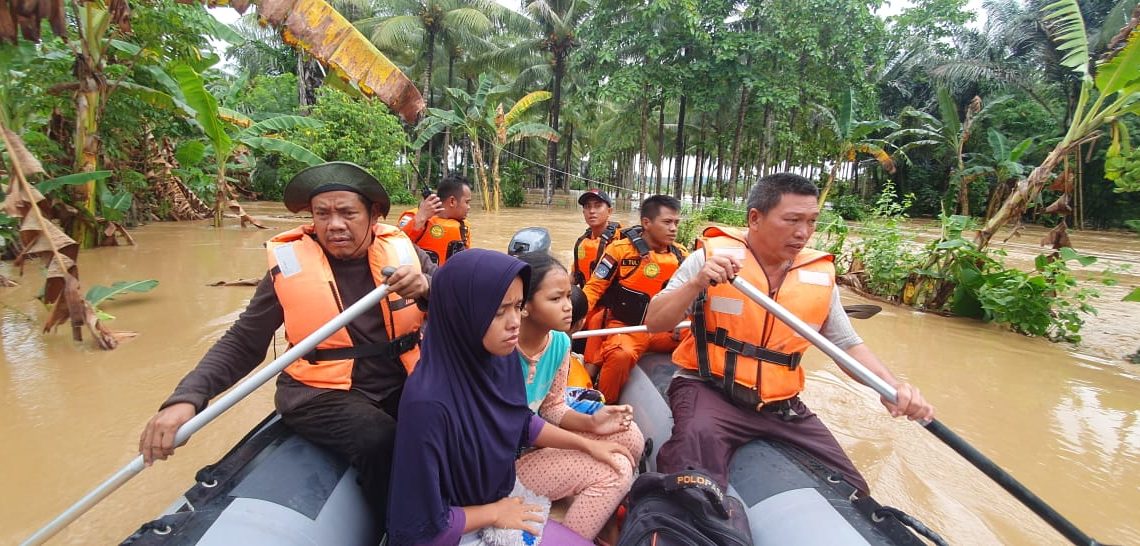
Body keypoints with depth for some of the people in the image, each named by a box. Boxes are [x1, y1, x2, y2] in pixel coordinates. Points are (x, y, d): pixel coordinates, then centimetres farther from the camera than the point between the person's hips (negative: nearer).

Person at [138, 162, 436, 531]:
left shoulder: (403, 251, 1)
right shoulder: (291, 264, -2)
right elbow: (242, 343, 3)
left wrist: (427, 287, -27)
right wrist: (186, 398, -12)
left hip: (400, 385, 2)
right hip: (322, 394, -2)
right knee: (380, 441, -31)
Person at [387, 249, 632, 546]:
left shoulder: (503, 355, -14)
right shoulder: (429, 403, -36)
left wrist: (587, 444, 3)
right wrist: (493, 512, -14)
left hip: (502, 490, 7)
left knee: (614, 467, 6)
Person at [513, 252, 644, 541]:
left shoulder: (559, 342, -5)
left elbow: (552, 408, 5)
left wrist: (590, 423, -15)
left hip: (535, 439, 7)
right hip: (502, 459, -7)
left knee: (629, 436, -3)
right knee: (614, 471, -16)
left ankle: (606, 519, 18)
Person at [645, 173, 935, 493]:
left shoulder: (820, 275, 3)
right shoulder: (713, 256, -8)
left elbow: (847, 343, 11)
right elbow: (654, 323, -10)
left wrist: (890, 385, -8)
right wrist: (696, 283, -27)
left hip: (782, 403, 5)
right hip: (708, 387, -5)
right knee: (699, 438, -37)